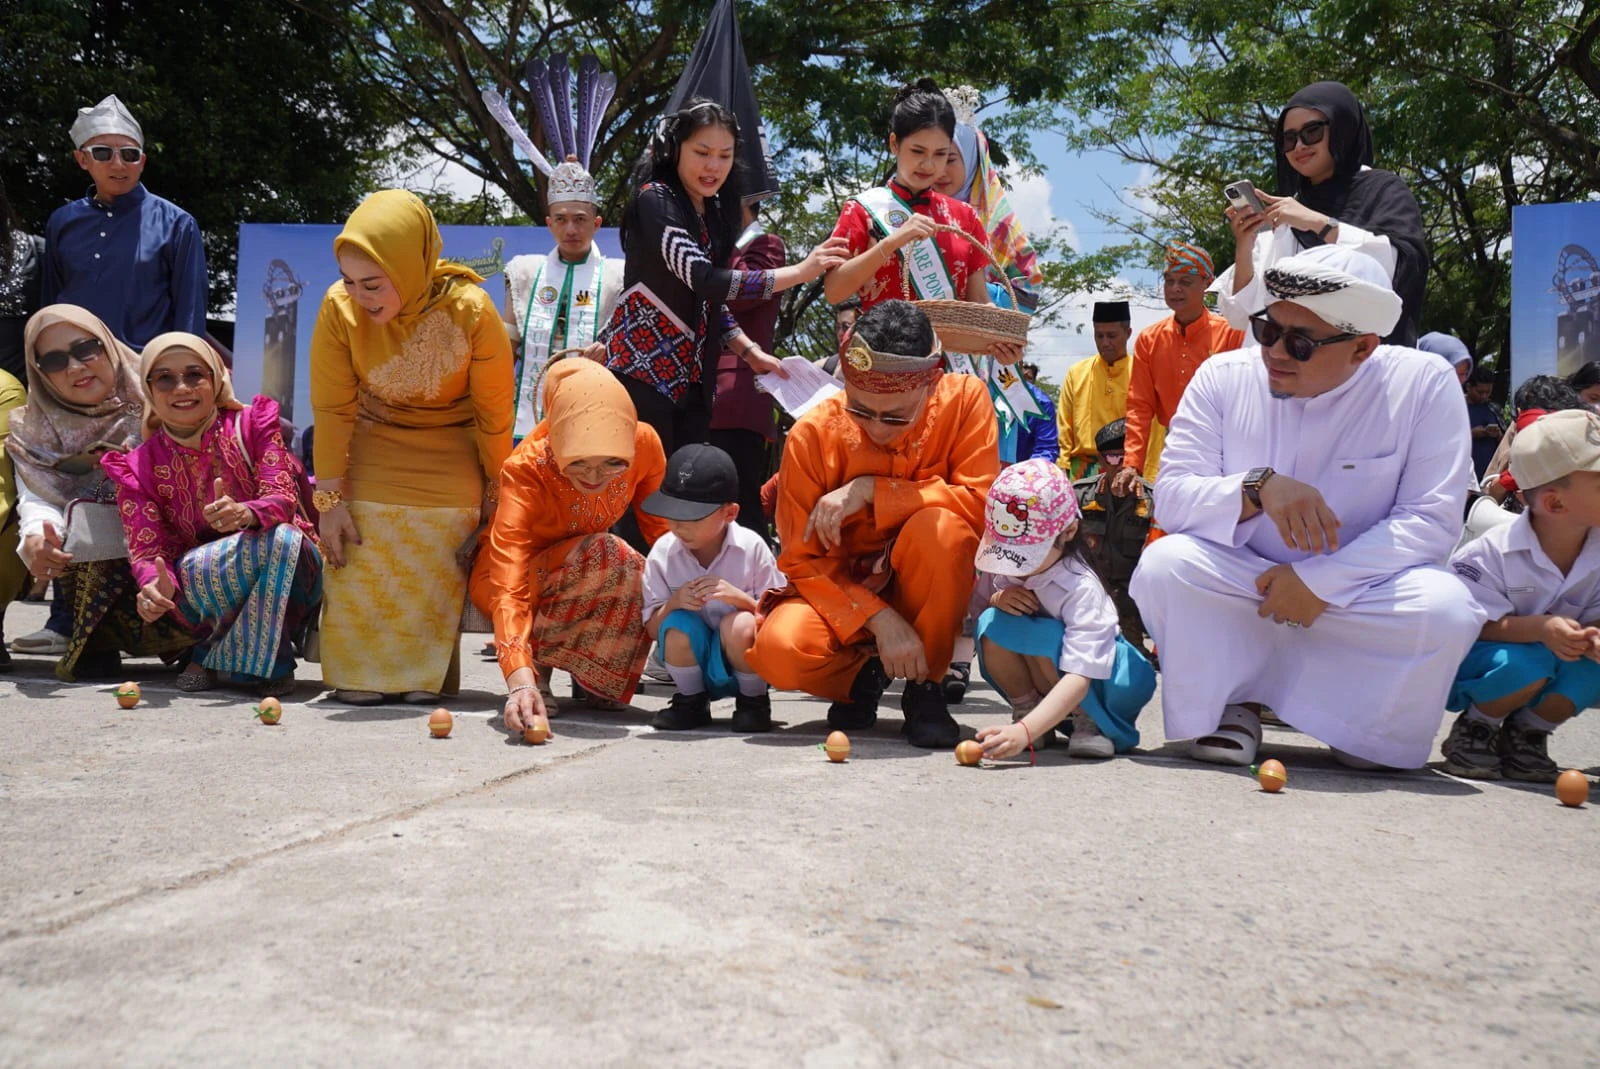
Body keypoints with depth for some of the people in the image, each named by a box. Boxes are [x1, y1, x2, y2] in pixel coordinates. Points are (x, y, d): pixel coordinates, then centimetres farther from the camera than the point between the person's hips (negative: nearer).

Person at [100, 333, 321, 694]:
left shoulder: (252, 423, -1)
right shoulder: (138, 467, 2)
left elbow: (284, 497, -16)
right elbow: (148, 549, -9)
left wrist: (246, 513, -40)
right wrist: (155, 586, -34)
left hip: (287, 577, 0)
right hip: (198, 596, 0)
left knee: (284, 538, -35)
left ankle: (219, 656, -14)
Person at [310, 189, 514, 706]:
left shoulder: (470, 310, -29)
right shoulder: (339, 307, -24)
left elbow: (494, 412, -14)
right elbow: (331, 409, -14)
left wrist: (497, 491, -5)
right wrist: (329, 499, -13)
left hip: (450, 462, -1)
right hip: (370, 453, 1)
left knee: (438, 570, -5)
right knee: (358, 566, -5)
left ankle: (427, 677, 12)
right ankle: (359, 675, 11)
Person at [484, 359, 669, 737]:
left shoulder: (644, 444, -23)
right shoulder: (525, 472, -33)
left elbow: (661, 527, -5)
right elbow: (508, 587, -42)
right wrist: (520, 679, -55)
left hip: (586, 571, 5)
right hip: (511, 578, -5)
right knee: (605, 557, -35)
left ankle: (592, 676, 2)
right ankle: (536, 664, -15)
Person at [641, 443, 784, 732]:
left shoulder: (751, 548, -13)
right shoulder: (662, 553, -7)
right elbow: (652, 629, -3)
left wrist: (739, 598, -27)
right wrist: (673, 604, -24)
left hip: (743, 664, -1)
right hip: (693, 665, 2)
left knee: (739, 625, -32)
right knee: (677, 624, -28)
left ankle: (754, 702, -4)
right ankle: (691, 701, 0)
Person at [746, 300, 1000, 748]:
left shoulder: (965, 398, -15)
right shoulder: (813, 434, -16)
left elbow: (982, 502, -23)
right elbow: (802, 558, -14)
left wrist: (871, 491, -27)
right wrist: (880, 620, -27)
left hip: (931, 593, 0)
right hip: (844, 591, 0)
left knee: (940, 527, -33)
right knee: (778, 650, -31)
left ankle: (924, 686, -10)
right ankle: (862, 675, 6)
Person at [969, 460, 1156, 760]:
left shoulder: (1082, 589, -30)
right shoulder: (999, 567, -13)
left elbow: (1079, 678, -40)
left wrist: (1025, 731, -53)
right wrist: (996, 600, -22)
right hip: (1036, 682, 5)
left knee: (1044, 638, -36)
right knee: (992, 625, -24)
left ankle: (1087, 721, -9)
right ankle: (1025, 708, -3)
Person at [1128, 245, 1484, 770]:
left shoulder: (1423, 384, -13)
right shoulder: (1223, 376, -9)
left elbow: (1432, 519, -17)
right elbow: (1171, 495, -14)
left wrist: (1319, 580, -26)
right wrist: (1258, 486, -33)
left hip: (1359, 595, 0)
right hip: (1238, 585, 1)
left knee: (1447, 606, -31)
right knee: (1162, 564, -29)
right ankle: (1228, 706, -5)